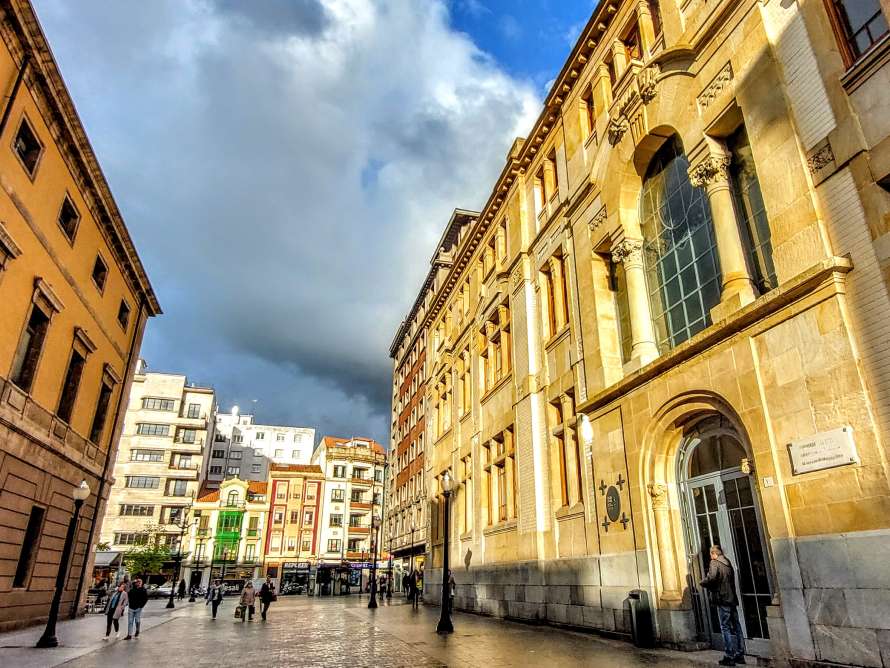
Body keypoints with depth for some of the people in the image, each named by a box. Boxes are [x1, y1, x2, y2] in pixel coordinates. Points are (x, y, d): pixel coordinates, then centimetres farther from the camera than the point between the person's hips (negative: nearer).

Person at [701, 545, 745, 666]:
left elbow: (711, 578, -24)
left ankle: (730, 657, 0)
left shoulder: (714, 563, -10)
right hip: (732, 598, 8)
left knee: (726, 628, -2)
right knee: (736, 627, 12)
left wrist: (703, 583, -5)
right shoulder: (728, 563, 14)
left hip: (722, 599, -8)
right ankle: (739, 655, 19)